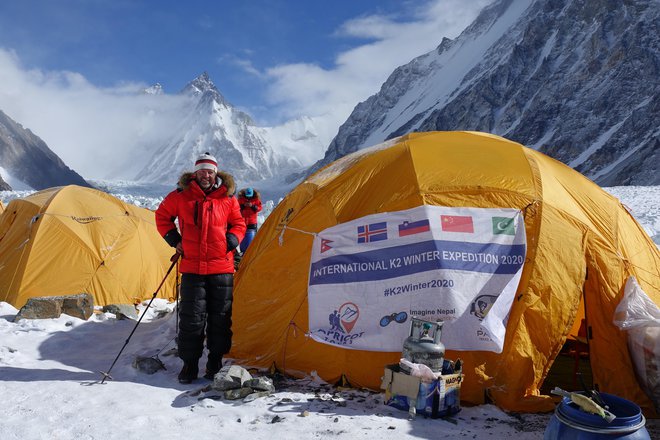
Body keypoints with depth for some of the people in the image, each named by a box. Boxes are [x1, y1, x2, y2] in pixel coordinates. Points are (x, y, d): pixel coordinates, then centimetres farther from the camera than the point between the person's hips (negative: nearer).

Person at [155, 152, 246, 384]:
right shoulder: (181, 195, 1)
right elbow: (162, 215, 16)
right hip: (192, 267, 0)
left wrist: (230, 242, -3)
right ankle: (189, 363, 16)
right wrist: (174, 239, 6)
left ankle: (216, 361, 23)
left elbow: (239, 225, 14)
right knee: (191, 317, 2)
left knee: (220, 317, 7)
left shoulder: (227, 198, 2)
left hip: (221, 267, 1)